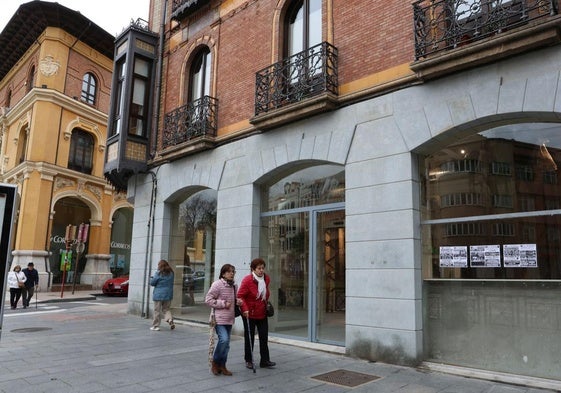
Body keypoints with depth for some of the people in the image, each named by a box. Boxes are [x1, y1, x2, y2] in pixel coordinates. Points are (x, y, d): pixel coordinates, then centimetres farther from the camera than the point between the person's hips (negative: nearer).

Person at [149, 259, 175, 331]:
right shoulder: (171, 273, 5)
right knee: (166, 309, 15)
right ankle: (170, 319, -9)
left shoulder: (158, 273, -12)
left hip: (159, 294, -5)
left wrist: (152, 278, 12)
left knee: (157, 310, 5)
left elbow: (152, 283, -7)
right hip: (168, 295, 5)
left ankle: (155, 326, 11)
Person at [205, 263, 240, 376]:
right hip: (219, 318, -7)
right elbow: (208, 299, -13)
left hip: (229, 319, 7)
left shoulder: (233, 286, 10)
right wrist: (223, 304, -17)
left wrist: (237, 302, 3)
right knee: (223, 339, -18)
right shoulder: (217, 284, -12)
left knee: (226, 343, 10)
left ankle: (222, 365, 23)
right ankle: (215, 362, 4)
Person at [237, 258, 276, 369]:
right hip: (250, 314, -5)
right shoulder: (247, 280, -19)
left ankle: (265, 361, 14)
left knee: (264, 337, 6)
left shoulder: (266, 279, 1)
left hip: (262, 313, 5)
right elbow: (240, 296, -17)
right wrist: (245, 309, -25)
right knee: (249, 338, 8)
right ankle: (248, 361, 22)